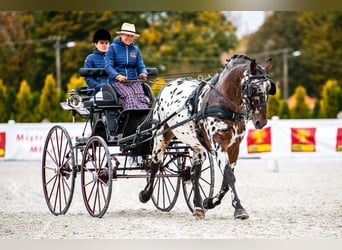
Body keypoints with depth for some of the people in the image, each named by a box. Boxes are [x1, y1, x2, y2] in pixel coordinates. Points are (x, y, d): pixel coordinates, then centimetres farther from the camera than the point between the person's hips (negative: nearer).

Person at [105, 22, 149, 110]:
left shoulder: (135, 49, 19)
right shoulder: (113, 47, 6)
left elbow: (140, 65, 14)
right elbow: (108, 66, -3)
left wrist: (143, 73, -12)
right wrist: (117, 76, -23)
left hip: (134, 80, 3)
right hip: (117, 81, -3)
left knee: (140, 95, -27)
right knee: (129, 95, -32)